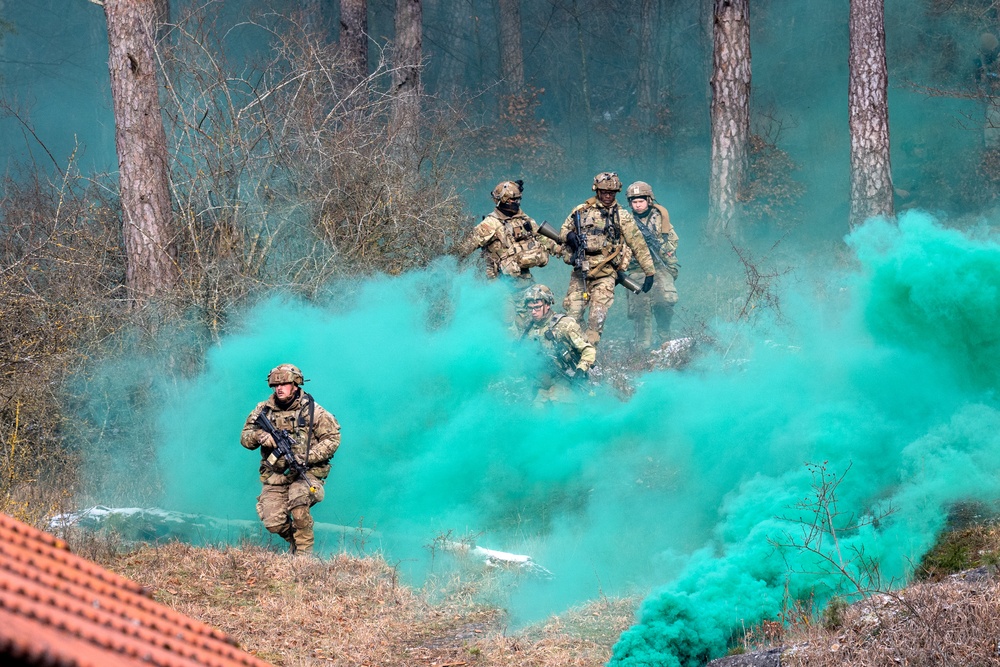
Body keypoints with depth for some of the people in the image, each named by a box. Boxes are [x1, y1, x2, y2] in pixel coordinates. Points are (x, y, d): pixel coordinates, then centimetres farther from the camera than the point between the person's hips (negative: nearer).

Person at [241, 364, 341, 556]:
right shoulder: (263, 410, 5)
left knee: (298, 500, -33)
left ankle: (304, 552, -15)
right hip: (275, 476, 3)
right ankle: (293, 538, 22)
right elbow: (245, 438, 7)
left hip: (306, 473, -3)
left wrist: (307, 457, -17)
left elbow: (332, 439, -4)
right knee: (273, 523, -13)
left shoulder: (312, 410, -4)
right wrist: (259, 436, -17)